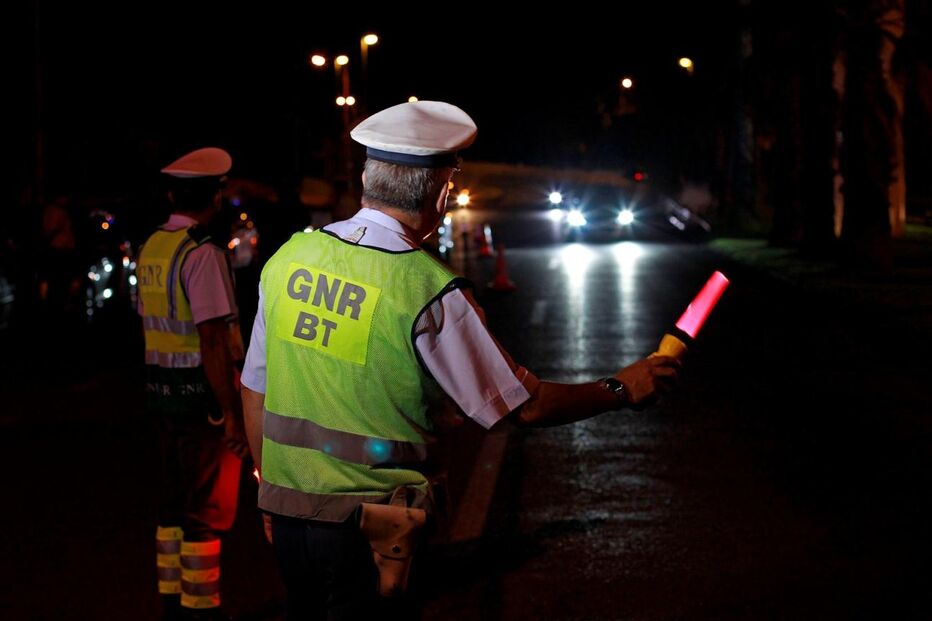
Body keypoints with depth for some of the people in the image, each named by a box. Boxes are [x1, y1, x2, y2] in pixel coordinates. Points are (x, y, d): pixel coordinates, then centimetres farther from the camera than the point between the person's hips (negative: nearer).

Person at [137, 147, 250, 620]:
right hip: (201, 392, -8)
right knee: (209, 509, 0)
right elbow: (212, 341, -21)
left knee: (176, 500, 18)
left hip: (161, 387, 8)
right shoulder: (202, 254, -17)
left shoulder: (151, 248, 8)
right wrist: (232, 414, -18)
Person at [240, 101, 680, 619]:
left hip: (284, 508, 5)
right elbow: (524, 406, -10)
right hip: (365, 526, -5)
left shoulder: (288, 257, 0)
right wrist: (621, 389, 4)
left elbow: (254, 392, 9)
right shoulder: (428, 290, -17)